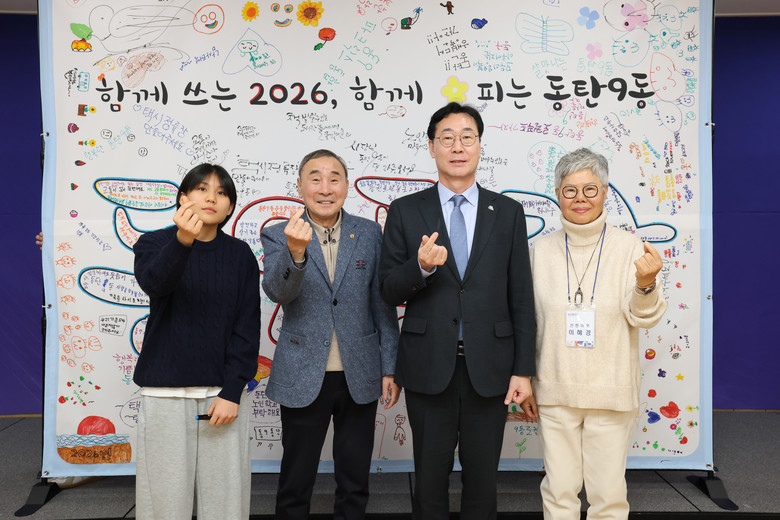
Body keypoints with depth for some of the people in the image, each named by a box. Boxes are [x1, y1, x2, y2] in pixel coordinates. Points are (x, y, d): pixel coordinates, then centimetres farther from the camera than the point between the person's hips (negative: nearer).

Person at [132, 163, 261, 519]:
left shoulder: (240, 254, 5)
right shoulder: (155, 243, 2)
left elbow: (248, 326, 1)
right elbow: (154, 282, -21)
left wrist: (232, 392, -7)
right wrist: (183, 240, -40)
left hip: (223, 391, 1)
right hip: (166, 391, -1)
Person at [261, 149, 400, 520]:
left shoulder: (370, 233, 2)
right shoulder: (278, 237, -3)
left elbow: (383, 305, 4)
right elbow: (277, 291, -20)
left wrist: (390, 368, 1)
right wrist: (295, 252, -39)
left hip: (360, 376, 2)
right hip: (303, 378, -1)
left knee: (355, 482, 15)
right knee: (296, 482, 12)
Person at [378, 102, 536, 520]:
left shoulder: (507, 212, 4)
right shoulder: (406, 211, 2)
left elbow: (521, 298, 3)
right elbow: (389, 290, 0)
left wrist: (523, 370, -2)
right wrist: (421, 267, -21)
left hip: (489, 369, 1)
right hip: (429, 367, 0)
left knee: (482, 477, 14)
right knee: (430, 478, 13)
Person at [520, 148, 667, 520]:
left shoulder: (629, 247, -2)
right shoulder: (541, 250, 2)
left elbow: (645, 318, -5)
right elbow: (527, 321, 7)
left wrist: (646, 284, -25)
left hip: (611, 391, -1)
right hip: (555, 390, 1)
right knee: (559, 490, 11)